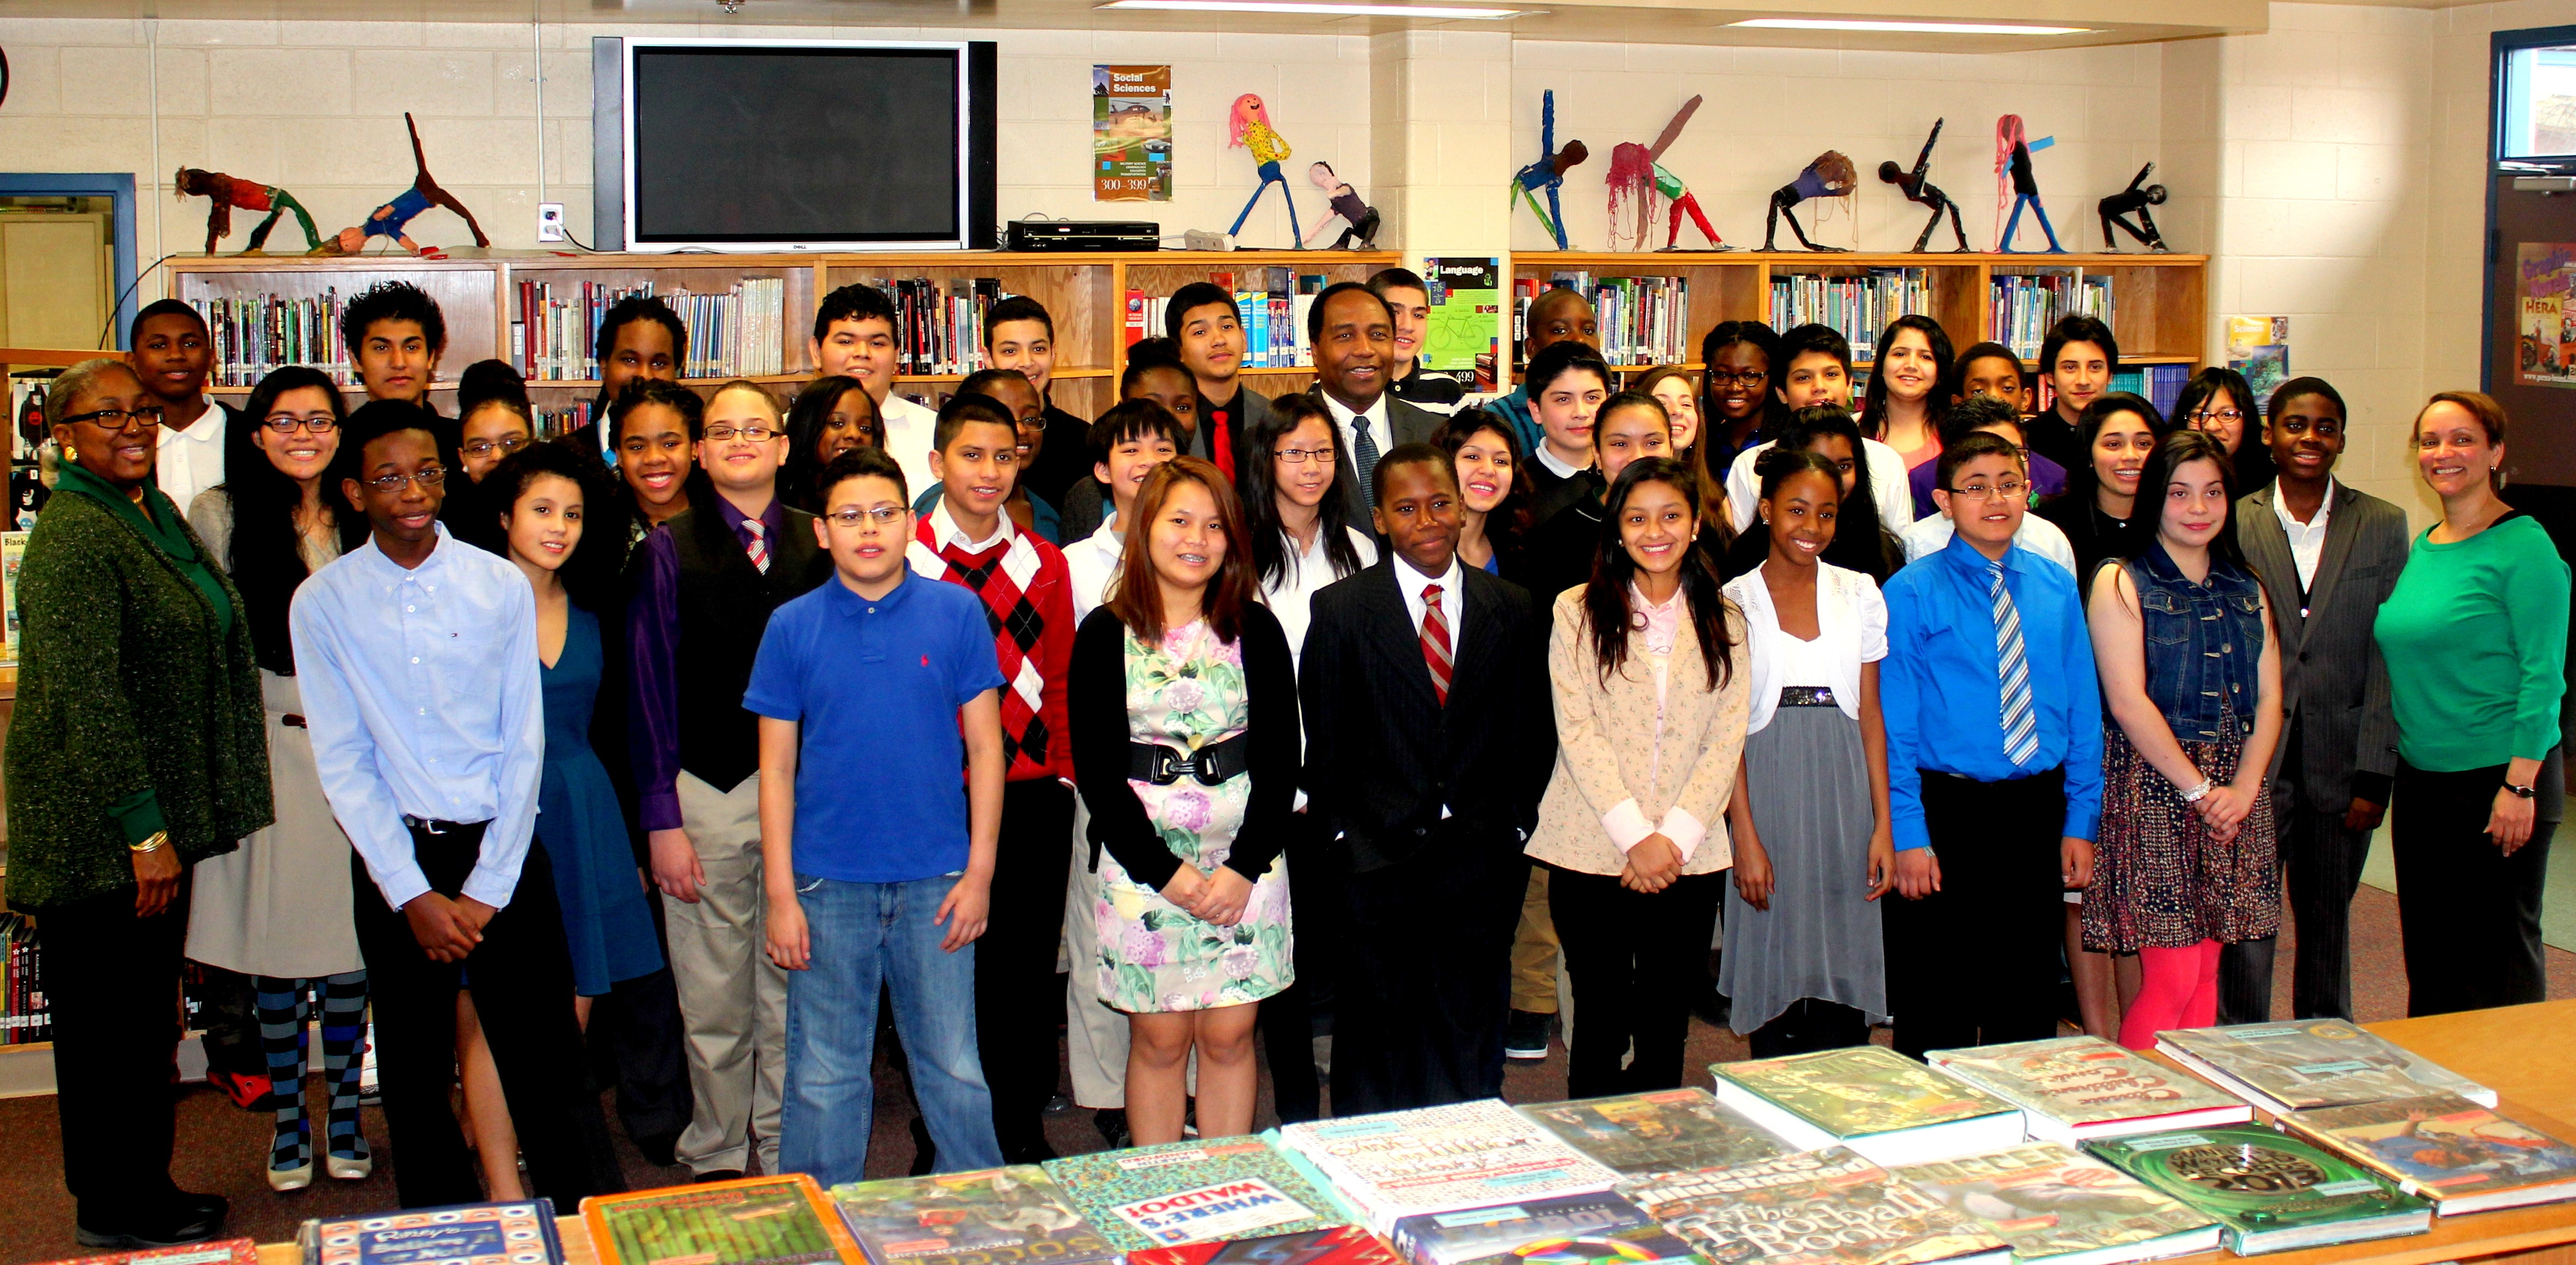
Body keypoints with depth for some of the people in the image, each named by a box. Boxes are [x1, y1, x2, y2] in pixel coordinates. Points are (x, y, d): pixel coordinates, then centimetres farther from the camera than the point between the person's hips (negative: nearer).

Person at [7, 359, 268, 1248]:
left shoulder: (158, 515, 11)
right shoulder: (74, 536, -18)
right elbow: (84, 698, -23)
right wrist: (143, 832, -23)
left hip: (157, 816, 9)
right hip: (100, 827, -9)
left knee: (146, 1015, 17)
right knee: (109, 1017, 3)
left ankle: (142, 1191, 29)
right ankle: (116, 1211, 15)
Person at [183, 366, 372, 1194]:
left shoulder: (364, 525, 7)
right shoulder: (218, 517, -1)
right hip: (264, 748, -2)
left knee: (351, 942, 5)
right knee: (275, 945, 4)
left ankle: (344, 1116, 18)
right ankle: (287, 1120, 17)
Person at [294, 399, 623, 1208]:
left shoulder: (501, 587, 0)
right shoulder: (322, 604, -1)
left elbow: (524, 747, 0)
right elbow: (343, 764, -2)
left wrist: (487, 891, -7)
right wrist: (414, 897, -9)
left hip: (501, 850, 0)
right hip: (393, 857, 1)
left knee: (548, 1065, -1)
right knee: (414, 1077, 9)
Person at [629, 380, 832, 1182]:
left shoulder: (817, 545, 6)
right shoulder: (669, 550, 2)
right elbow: (651, 688, 0)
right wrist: (662, 820, -4)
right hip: (708, 792, -1)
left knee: (795, 991, 6)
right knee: (713, 1002, 4)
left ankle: (789, 1157, 20)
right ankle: (715, 1160, 20)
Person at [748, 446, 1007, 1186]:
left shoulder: (956, 613, 0)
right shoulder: (792, 627, 1)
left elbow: (985, 745, 3)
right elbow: (777, 767, 3)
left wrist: (979, 872, -2)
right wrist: (780, 894, -2)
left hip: (936, 880, 0)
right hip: (828, 881, 0)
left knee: (954, 1068, 7)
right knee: (825, 1076, 8)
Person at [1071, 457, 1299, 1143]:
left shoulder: (1256, 630, 4)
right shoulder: (1106, 634, 1)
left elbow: (1281, 758, 2)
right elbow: (1096, 769, -3)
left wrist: (1246, 868, -9)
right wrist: (1164, 872, -10)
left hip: (1245, 861, 1)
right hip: (1142, 863, -1)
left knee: (1228, 1036, 4)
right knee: (1160, 1040, 3)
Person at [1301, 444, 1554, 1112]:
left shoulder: (1512, 608, 6)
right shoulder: (1340, 608, 0)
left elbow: (1532, 731, 8)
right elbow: (1323, 738, 0)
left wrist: (1515, 825, 3)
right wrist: (1341, 833, -3)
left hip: (1482, 858, 2)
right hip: (1378, 856, -2)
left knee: (1471, 1033, 10)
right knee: (1376, 1027, 8)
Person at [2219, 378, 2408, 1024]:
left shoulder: (2383, 526, 4)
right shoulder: (2231, 525, 1)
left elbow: (2388, 656, 0)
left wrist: (2374, 773, -6)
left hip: (2340, 766, 1)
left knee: (2328, 922, 14)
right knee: (2244, 926, -2)